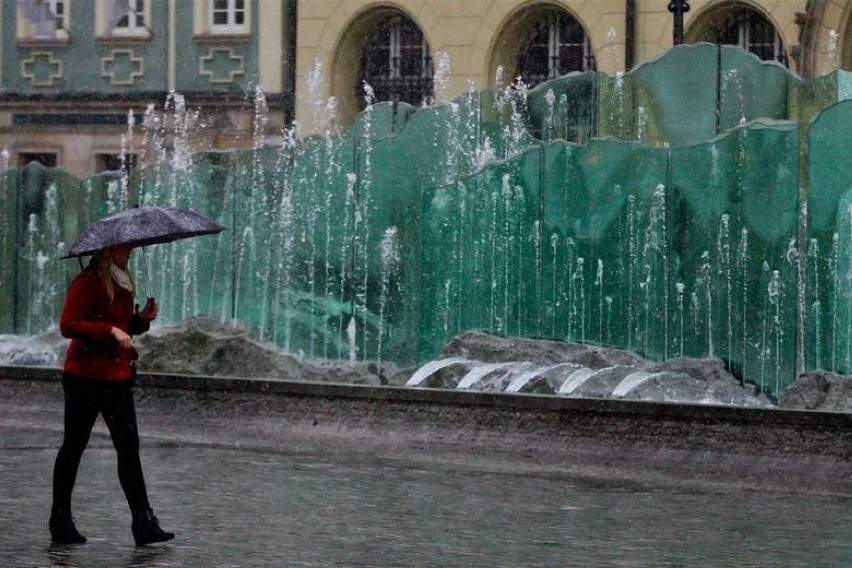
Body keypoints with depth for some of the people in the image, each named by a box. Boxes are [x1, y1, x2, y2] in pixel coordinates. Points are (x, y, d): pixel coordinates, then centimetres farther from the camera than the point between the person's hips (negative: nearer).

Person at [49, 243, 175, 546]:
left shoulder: (122, 282, 15)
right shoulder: (88, 282, -12)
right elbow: (68, 325, -21)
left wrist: (142, 319, 5)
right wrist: (111, 331, -27)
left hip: (118, 377, 8)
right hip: (86, 377, -8)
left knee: (129, 447, 1)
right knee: (73, 446, 3)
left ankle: (143, 523, -3)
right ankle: (60, 522, 13)